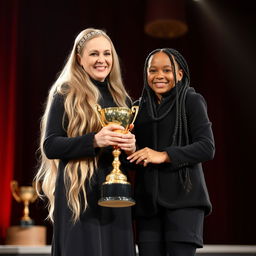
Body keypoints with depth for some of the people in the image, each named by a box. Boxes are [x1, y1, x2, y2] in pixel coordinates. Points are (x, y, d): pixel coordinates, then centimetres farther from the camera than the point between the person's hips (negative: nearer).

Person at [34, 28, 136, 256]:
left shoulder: (121, 98, 13)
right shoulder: (65, 94, -2)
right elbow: (50, 145, -10)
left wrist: (131, 147, -4)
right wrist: (94, 141, -23)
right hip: (77, 193, -5)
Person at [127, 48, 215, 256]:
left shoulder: (191, 101, 2)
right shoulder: (139, 107, 15)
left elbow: (207, 147, -8)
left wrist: (165, 156, -18)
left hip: (183, 196, -4)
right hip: (147, 198, 5)